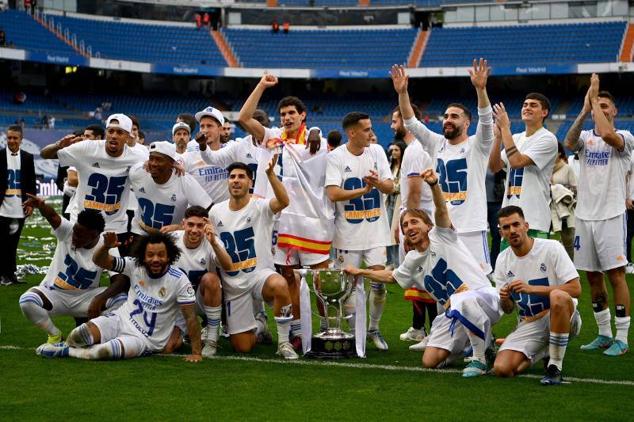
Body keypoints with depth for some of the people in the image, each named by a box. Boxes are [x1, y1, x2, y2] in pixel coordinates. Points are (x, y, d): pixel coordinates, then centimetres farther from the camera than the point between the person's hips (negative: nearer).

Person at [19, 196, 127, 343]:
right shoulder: (67, 231, -17)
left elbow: (120, 280, -23)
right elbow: (53, 216, -38)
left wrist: (101, 298, -40)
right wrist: (40, 205, -61)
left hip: (85, 297, 0)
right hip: (54, 293, 0)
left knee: (121, 300, -25)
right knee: (26, 301, -32)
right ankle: (54, 334, -3)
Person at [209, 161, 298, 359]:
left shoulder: (260, 207, -9)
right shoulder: (216, 211, 4)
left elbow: (283, 202, -32)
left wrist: (270, 173, -44)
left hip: (260, 274, -3)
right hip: (232, 283, 3)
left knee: (280, 285, -42)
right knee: (242, 347, 0)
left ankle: (284, 343, -22)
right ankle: (255, 327, 39)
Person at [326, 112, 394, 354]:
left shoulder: (377, 152, 4)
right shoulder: (336, 157, -7)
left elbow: (390, 187, -1)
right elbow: (333, 194, -17)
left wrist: (378, 183, -23)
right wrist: (363, 190, -21)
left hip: (375, 230, 2)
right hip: (348, 232, -2)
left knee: (379, 279, -4)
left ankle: (374, 328, 14)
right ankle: (356, 334, 16)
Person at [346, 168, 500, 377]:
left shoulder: (440, 236, -2)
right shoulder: (412, 261, 17)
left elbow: (441, 210, -23)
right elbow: (391, 277, 36)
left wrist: (434, 184, -41)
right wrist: (361, 272, 39)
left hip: (484, 296, -8)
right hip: (454, 313, 8)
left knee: (462, 301, -44)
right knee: (430, 361, -4)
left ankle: (480, 358, -20)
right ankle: (481, 342, 21)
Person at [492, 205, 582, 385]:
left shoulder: (551, 248, -10)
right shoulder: (502, 260, 4)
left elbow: (575, 289, -18)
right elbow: (508, 309, 11)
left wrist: (531, 288, -25)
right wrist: (504, 299, -15)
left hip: (562, 318, -4)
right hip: (528, 326, 5)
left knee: (558, 296, -39)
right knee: (502, 368, -18)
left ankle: (555, 367, -25)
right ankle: (543, 353, 15)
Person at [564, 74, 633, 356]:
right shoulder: (586, 137, 11)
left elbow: (606, 135, -25)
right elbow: (569, 142, -13)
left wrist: (595, 98, -16)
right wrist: (585, 108, -19)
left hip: (611, 216, -5)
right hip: (584, 216, 5)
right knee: (592, 277, 9)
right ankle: (604, 334, 19)